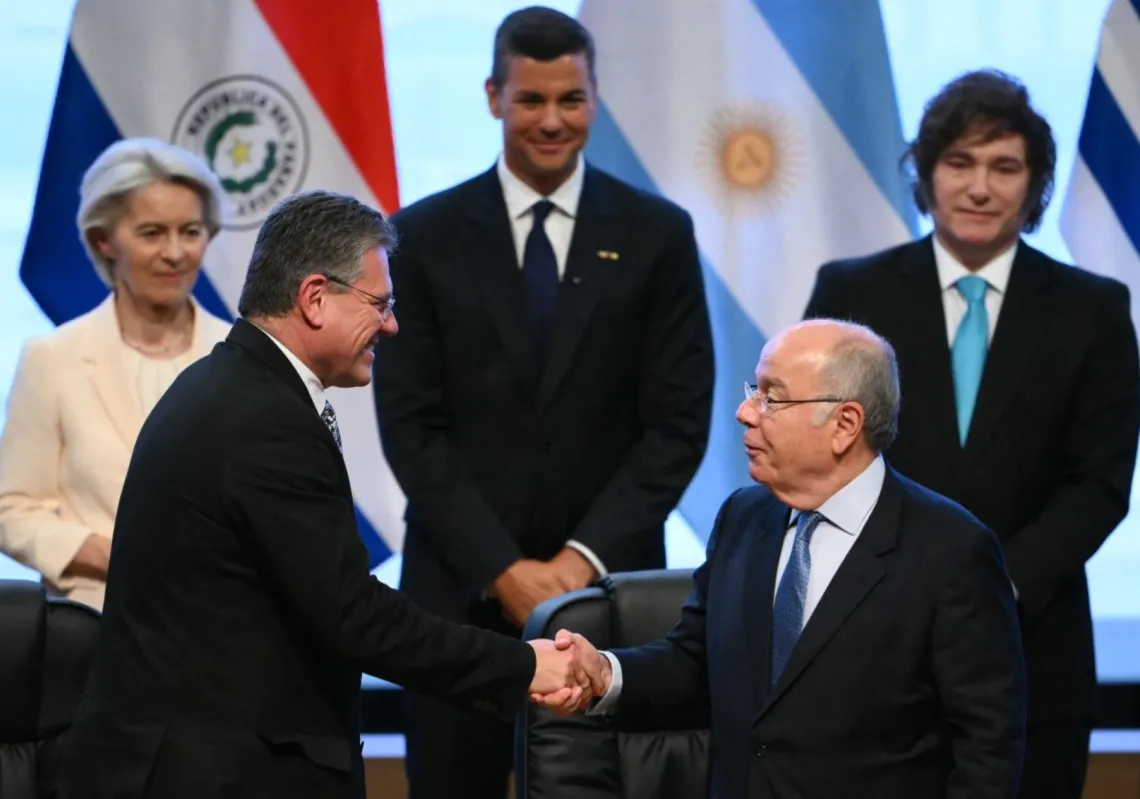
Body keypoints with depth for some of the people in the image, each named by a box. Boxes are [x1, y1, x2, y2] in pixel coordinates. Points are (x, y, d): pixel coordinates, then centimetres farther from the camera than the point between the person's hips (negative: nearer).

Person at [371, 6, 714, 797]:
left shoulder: (657, 235, 3)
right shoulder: (427, 235, 3)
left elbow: (678, 421, 0)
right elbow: (411, 422, -1)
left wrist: (587, 558, -10)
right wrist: (500, 568, -10)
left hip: (607, 583, 0)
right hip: (460, 585, 0)